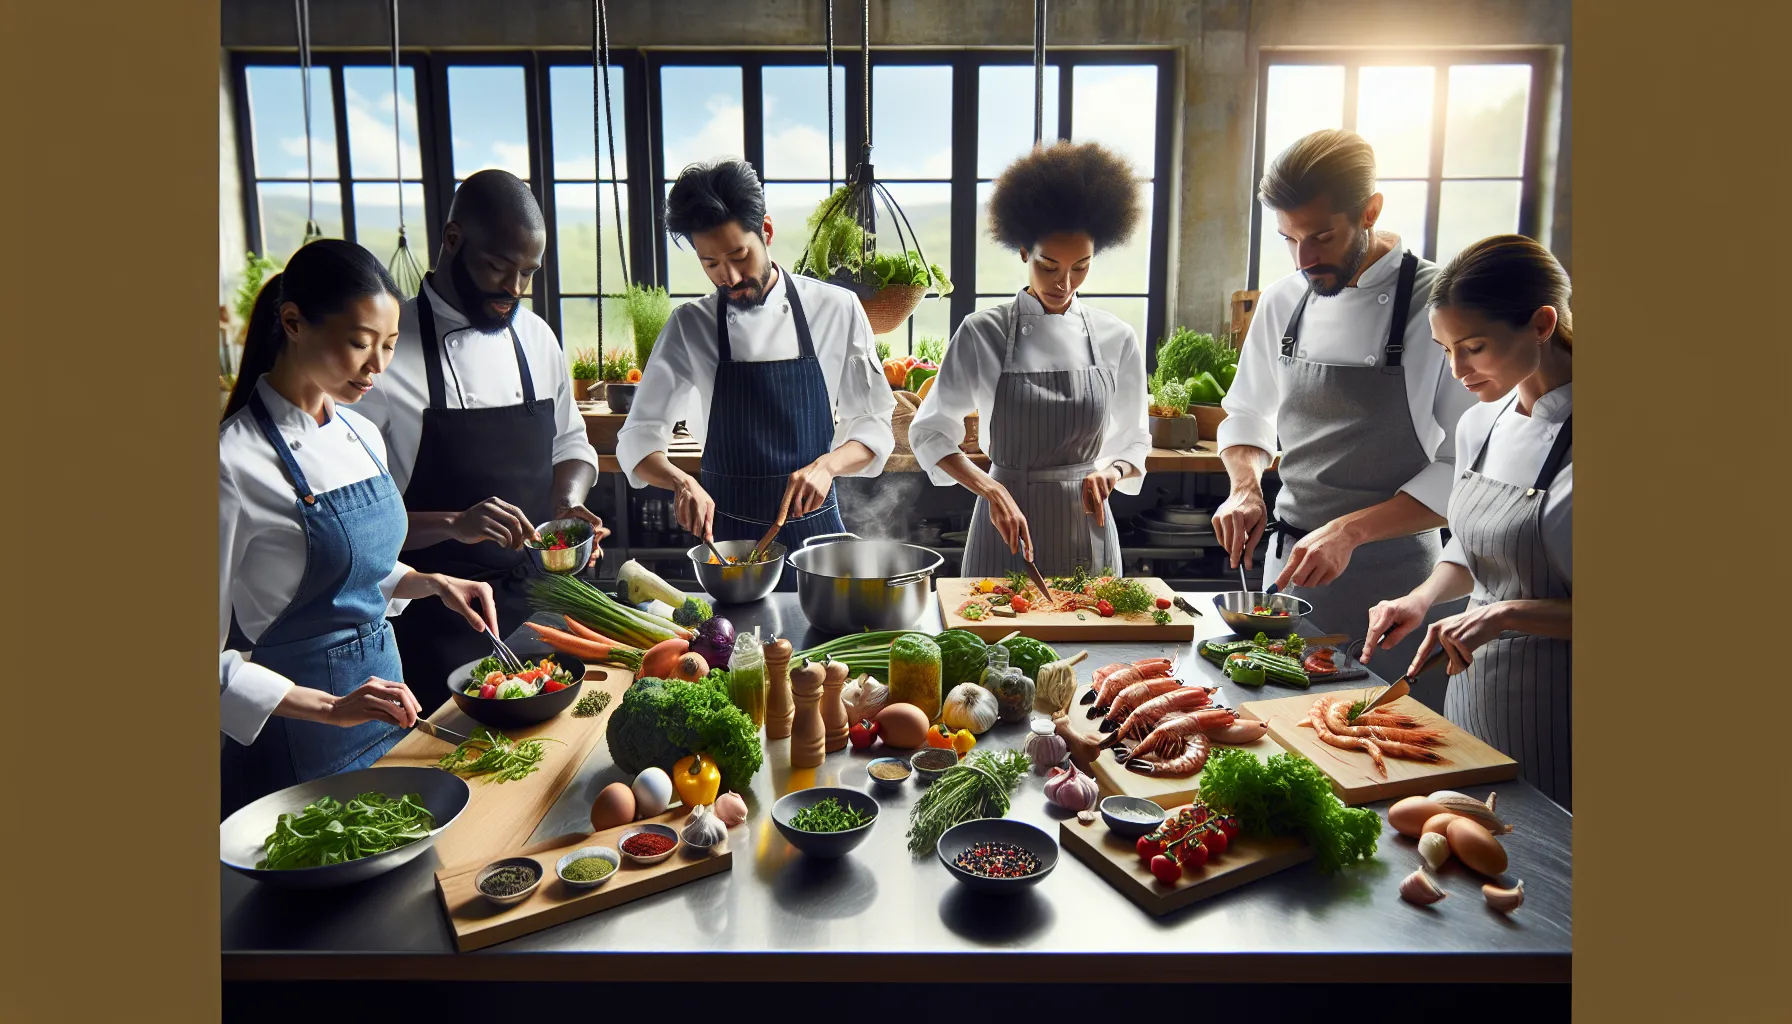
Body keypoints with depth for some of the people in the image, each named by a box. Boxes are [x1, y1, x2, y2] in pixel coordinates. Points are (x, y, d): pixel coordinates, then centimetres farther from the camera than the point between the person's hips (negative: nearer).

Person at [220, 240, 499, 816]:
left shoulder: (362, 435, 3)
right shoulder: (236, 461, -20)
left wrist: (433, 583, 2)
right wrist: (330, 707, -26)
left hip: (380, 690, 7)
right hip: (298, 735, -7)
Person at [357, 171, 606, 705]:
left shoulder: (536, 336, 5)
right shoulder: (385, 354, -13)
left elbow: (570, 444, 16)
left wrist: (567, 503, -4)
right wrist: (453, 525, -27)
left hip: (537, 605, 5)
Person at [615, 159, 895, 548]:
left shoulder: (837, 310, -7)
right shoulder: (690, 327, -5)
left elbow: (873, 427, -2)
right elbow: (638, 440, -5)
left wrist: (827, 464, -22)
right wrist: (682, 482, -25)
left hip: (815, 525, 0)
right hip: (725, 532, 0)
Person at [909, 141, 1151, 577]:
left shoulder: (1115, 339, 0)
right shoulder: (983, 333, -7)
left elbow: (1132, 443, 8)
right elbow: (930, 434, -6)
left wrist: (1110, 471, -14)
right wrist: (993, 490, -20)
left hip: (1086, 530, 2)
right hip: (1006, 525, -2)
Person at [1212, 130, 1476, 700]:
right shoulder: (1282, 303, 4)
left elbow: (1462, 467, -12)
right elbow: (1246, 417, 16)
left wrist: (1350, 530, -22)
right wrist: (1246, 488, -4)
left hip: (1393, 577, -4)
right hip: (1289, 567, 5)